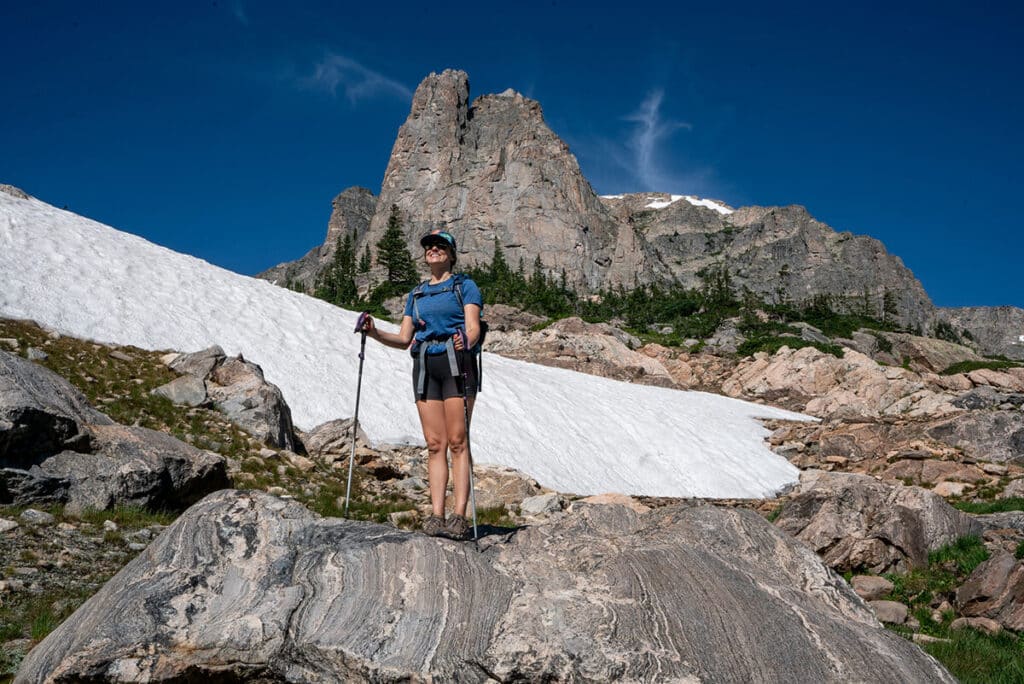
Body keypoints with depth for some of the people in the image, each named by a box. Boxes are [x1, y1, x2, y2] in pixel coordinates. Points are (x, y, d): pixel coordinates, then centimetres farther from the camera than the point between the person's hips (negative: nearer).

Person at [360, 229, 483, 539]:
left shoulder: (464, 286, 9)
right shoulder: (416, 294, 22)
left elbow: (473, 328, -5)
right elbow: (403, 340, 17)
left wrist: (466, 341, -28)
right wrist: (375, 333, 0)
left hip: (456, 363, -4)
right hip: (424, 366, 4)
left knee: (458, 442, -9)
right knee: (435, 444, 0)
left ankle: (460, 516, -12)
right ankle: (436, 515, -3)